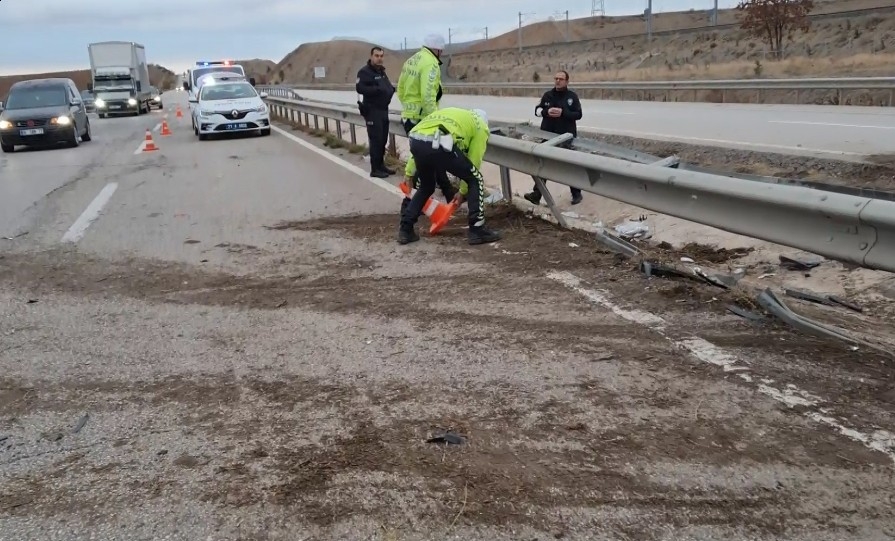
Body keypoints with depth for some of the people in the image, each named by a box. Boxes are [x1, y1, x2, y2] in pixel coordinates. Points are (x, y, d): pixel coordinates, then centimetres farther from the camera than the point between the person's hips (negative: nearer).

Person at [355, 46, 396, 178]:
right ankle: (375, 169, -3)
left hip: (383, 110, 8)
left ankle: (381, 165, 21)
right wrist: (377, 89, -29)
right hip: (372, 111, -8)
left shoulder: (381, 71, 18)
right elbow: (359, 88, -22)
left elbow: (387, 86, 27)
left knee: (383, 140, 11)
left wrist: (391, 90, 3)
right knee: (375, 140, -8)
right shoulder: (365, 71, -10)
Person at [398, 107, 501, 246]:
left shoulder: (452, 113, 41)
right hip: (439, 145, -6)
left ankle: (405, 229, 28)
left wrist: (409, 173, 37)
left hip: (415, 141, 6)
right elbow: (473, 162, 21)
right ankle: (477, 230, 12)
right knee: (475, 180, 14)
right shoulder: (480, 126, 25)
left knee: (426, 187, 31)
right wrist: (463, 192, 31)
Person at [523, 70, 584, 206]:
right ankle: (536, 194, 6)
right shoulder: (547, 95, 5)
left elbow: (578, 114, -9)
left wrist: (563, 112, -23)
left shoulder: (572, 96, -3)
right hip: (548, 136, 3)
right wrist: (546, 112, -12)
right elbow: (537, 110, 9)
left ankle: (576, 194, 22)